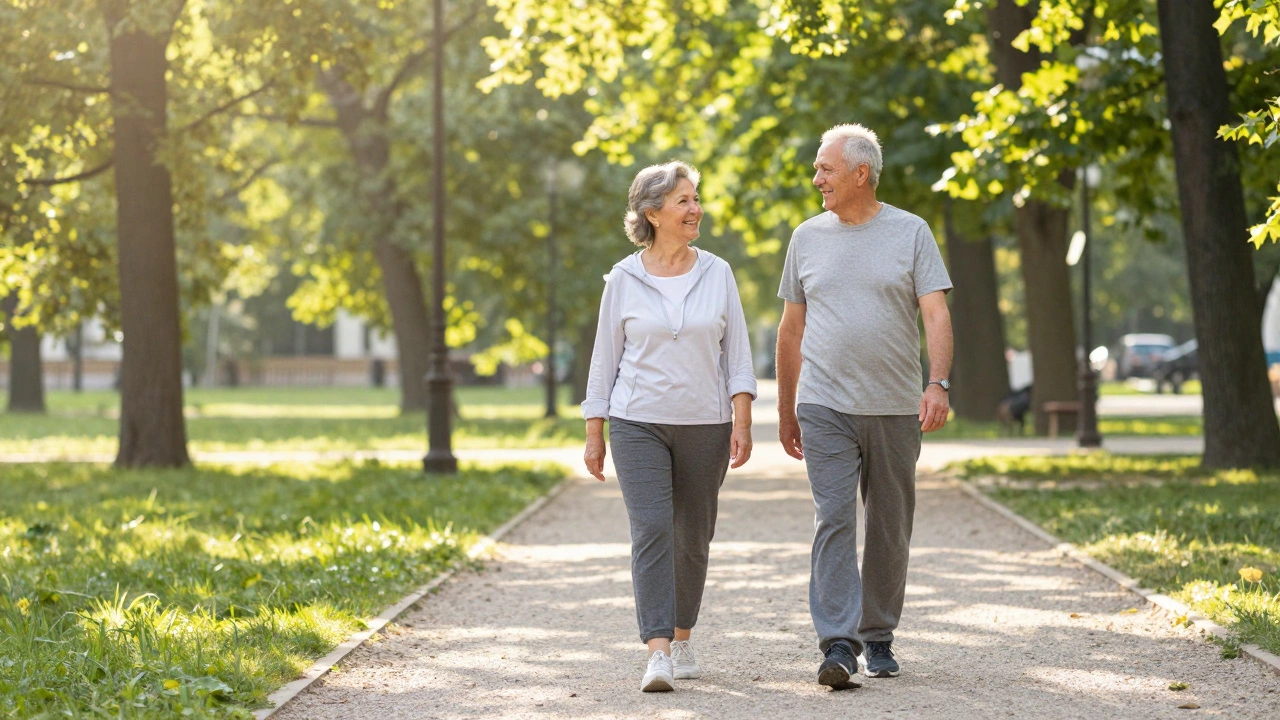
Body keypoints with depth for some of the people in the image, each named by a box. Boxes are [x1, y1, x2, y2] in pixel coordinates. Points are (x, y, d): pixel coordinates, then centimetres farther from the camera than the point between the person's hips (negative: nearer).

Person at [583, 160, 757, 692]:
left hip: (705, 427, 2)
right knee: (651, 529, -14)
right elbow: (605, 358, 6)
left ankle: (681, 639, 27)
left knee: (692, 537, 9)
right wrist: (594, 433, 3)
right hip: (638, 423, -2)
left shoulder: (717, 274, 4)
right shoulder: (624, 280, 1)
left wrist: (742, 421, -5)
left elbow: (737, 354, 4)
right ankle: (657, 653, -20)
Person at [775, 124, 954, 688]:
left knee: (890, 529, 7)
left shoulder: (910, 233, 3)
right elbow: (791, 328, 15)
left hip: (895, 408, 0)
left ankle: (878, 637, 22)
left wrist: (938, 384, -20)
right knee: (833, 520, -12)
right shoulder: (808, 237, 9)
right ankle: (838, 645, -17)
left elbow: (936, 314, -4)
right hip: (825, 406, 0)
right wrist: (785, 410, 15)